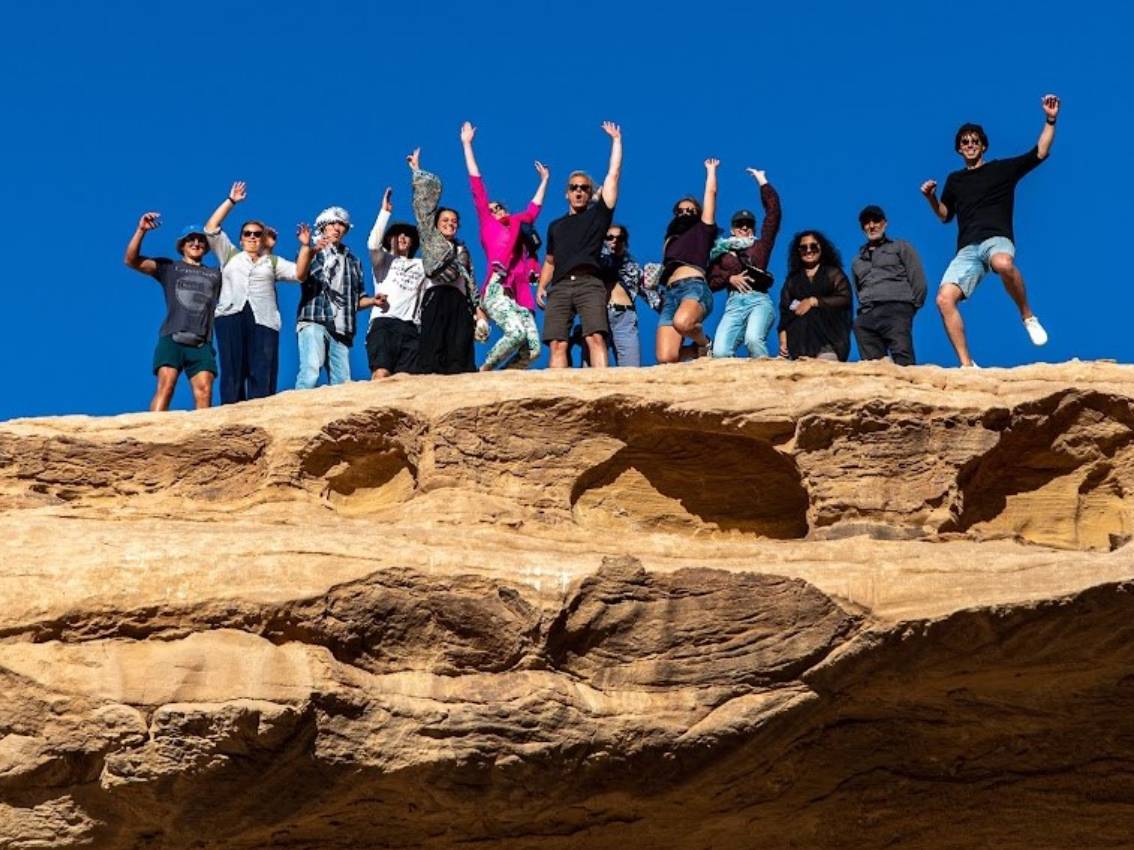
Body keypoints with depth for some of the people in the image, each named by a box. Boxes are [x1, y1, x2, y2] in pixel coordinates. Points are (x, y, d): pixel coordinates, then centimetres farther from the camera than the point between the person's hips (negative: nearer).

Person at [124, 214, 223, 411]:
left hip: (202, 343, 2)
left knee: (204, 391, -15)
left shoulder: (215, 275, 25)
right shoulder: (168, 267, 16)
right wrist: (141, 231, -6)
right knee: (165, 385, -20)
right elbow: (131, 260, 8)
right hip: (172, 338, -2)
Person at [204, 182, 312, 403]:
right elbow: (211, 228, 16)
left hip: (263, 320, 0)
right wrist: (231, 201, 15)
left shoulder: (272, 261, 24)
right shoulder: (230, 256, 24)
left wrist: (305, 247, 0)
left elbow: (299, 273, 11)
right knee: (232, 372, -6)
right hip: (231, 317, 0)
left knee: (262, 376, -10)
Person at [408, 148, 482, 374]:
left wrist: (477, 307, 14)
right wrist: (416, 171, 14)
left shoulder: (462, 249, 26)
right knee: (433, 351, -15)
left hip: (460, 301, 4)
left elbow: (470, 280, 24)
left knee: (460, 357, -6)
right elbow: (425, 199, 11)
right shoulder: (429, 237, 15)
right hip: (437, 298, -4)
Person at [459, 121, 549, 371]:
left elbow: (533, 210, 46)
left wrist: (544, 181, 54)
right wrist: (467, 144, 14)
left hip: (519, 296, 6)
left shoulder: (518, 226, 28)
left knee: (532, 350, -11)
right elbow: (477, 187, 14)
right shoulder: (488, 225, 15)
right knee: (516, 332, -29)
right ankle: (482, 372, -13)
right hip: (497, 290, -6)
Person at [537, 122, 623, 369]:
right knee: (557, 343, -11)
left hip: (589, 283, -3)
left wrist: (616, 139, 15)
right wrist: (541, 286, 16)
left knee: (596, 337, -21)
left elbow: (613, 174, 12)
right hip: (560, 286, 4)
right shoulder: (556, 226, 27)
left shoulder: (597, 214, 15)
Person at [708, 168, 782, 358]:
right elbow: (711, 282, 15)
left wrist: (762, 181, 18)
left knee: (753, 339, -34)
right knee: (720, 352, -23)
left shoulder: (760, 246, 18)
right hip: (734, 303, 2)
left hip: (759, 300, -2)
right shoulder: (722, 252, 22)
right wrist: (730, 279, -4)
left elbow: (773, 212, 14)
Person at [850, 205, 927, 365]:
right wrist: (863, 311, 11)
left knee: (903, 362, -22)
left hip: (895, 310, -4)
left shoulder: (901, 248, 18)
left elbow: (918, 280, 9)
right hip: (866, 317, 4)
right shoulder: (857, 261, 32)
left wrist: (911, 307, 1)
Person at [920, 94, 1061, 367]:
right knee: (944, 299, -21)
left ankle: (1028, 317, -21)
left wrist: (1050, 121, -3)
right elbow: (945, 215, 31)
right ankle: (966, 365, -19)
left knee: (1003, 263, -44)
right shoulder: (955, 180, 24)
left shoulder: (1002, 169, 13)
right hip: (967, 250, 4)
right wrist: (931, 198, 12)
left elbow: (1040, 153, 7)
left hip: (997, 240, -4)